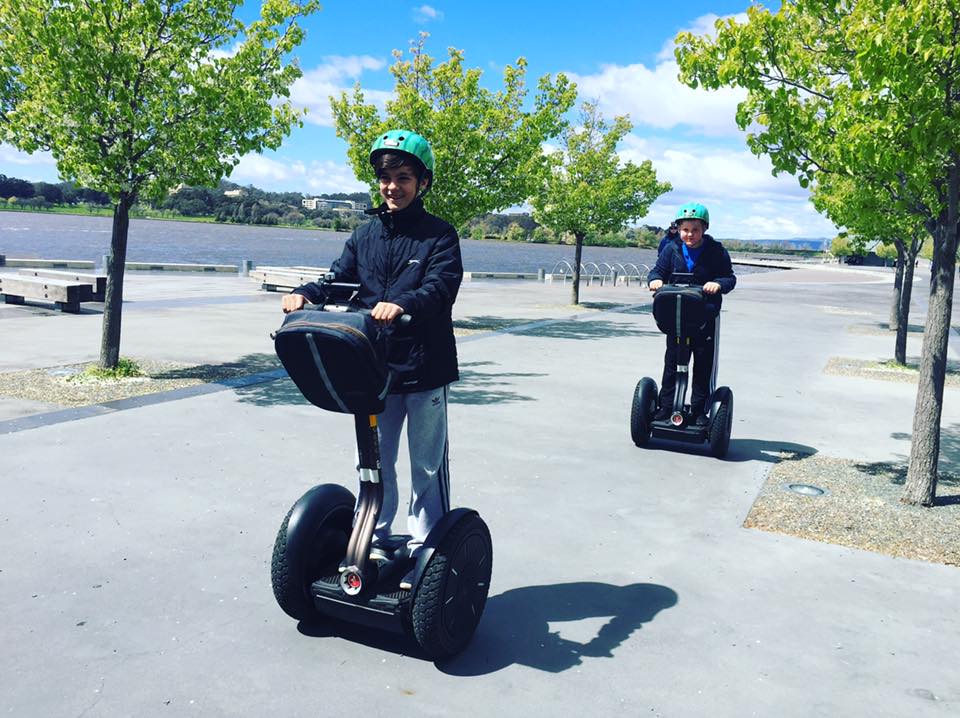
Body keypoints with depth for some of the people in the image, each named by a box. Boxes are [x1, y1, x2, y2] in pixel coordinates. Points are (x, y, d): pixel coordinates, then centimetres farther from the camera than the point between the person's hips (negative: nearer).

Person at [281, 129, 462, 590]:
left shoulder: (439, 235, -3)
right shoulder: (366, 234, 12)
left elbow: (442, 286, -19)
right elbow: (340, 278, 3)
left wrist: (401, 304, -38)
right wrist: (306, 293, -18)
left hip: (424, 368, -4)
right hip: (374, 367, 5)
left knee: (426, 466, 6)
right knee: (375, 461, 14)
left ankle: (424, 552, 19)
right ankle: (373, 541, 29)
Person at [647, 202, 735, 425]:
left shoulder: (716, 251, -4)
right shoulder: (671, 249, 2)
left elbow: (730, 277, -5)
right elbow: (658, 270, 4)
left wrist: (718, 284, -27)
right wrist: (656, 279, -19)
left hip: (706, 317, -2)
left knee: (704, 365, 5)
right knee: (671, 362, 8)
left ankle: (699, 411, 15)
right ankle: (665, 407, 17)